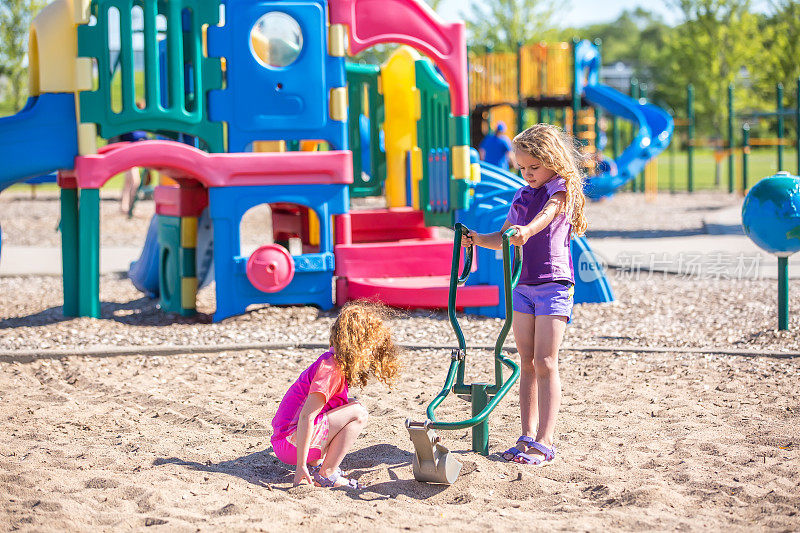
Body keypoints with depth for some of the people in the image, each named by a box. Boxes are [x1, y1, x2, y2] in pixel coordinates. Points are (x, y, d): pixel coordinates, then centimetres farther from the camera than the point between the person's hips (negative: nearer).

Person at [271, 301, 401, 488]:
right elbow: (306, 417, -26)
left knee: (351, 405, 21)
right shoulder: (331, 369, -19)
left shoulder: (334, 360, 10)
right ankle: (326, 475, -11)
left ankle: (316, 464, 12)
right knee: (358, 413, -15)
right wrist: (301, 465, -26)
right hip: (290, 440, -10)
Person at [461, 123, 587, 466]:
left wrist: (526, 230, -47)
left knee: (545, 364, -10)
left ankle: (545, 442, -9)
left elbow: (548, 213, -27)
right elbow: (503, 238, 20)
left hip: (554, 284, -6)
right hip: (522, 285, 7)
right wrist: (477, 239, 0)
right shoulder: (522, 196, 14)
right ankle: (528, 437, 12)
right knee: (527, 364, 7)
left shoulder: (562, 189, -5)